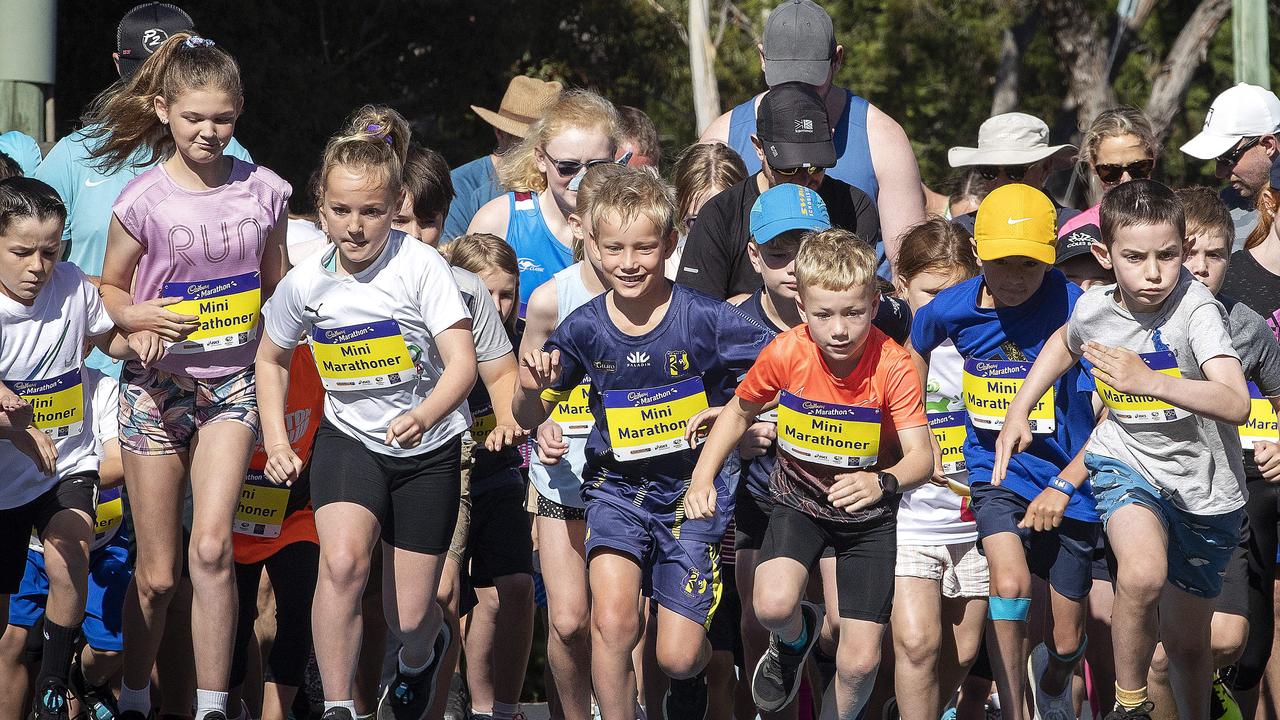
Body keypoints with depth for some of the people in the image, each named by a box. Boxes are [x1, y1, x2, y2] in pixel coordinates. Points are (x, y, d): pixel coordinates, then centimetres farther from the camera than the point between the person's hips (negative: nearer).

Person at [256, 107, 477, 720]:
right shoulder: (305, 283, -10)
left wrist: (423, 416, -44)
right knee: (342, 560, -30)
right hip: (349, 441, 1)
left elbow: (462, 364, -25)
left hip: (428, 451, -1)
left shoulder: (421, 267, -20)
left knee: (408, 616, 6)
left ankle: (421, 655, 45)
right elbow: (272, 359, 10)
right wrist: (276, 440, -1)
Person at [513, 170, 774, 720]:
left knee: (677, 657, -1)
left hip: (694, 489, -1)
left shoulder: (704, 319, -14)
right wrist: (531, 391, -17)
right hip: (617, 486, 1)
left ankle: (694, 673, 36)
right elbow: (530, 419, 6)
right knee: (612, 622, -24)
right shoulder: (584, 329, -6)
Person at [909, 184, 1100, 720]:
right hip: (994, 470, 1)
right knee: (1010, 582, -30)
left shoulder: (1075, 310, -18)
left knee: (1067, 643, 10)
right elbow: (915, 354, 16)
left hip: (1067, 479, -1)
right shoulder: (951, 310, -8)